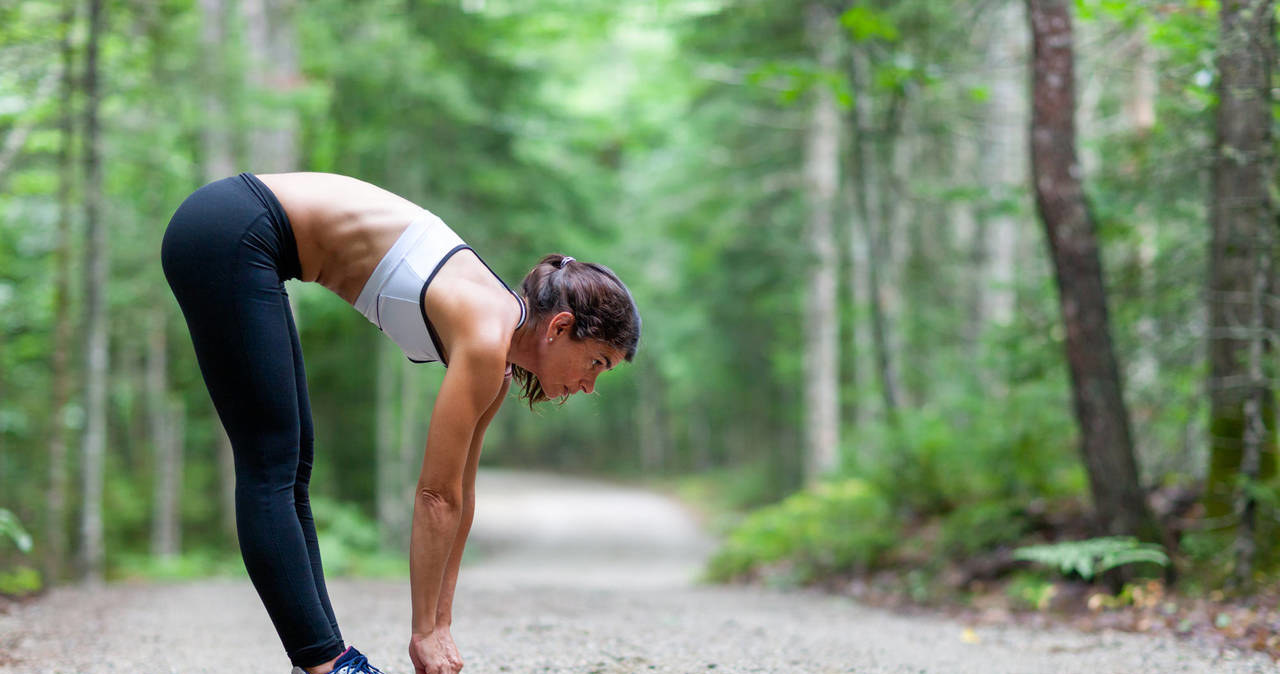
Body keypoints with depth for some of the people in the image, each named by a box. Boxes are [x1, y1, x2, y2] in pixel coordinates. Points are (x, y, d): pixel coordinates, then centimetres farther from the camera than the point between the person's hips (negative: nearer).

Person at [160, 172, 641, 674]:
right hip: (231, 237, -9)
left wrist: (440, 624, 14)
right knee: (272, 467, -8)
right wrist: (425, 633, -9)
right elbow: (435, 496, -15)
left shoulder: (494, 351, 8)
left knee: (291, 466, 9)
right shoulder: (486, 338, -17)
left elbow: (458, 494, 12)